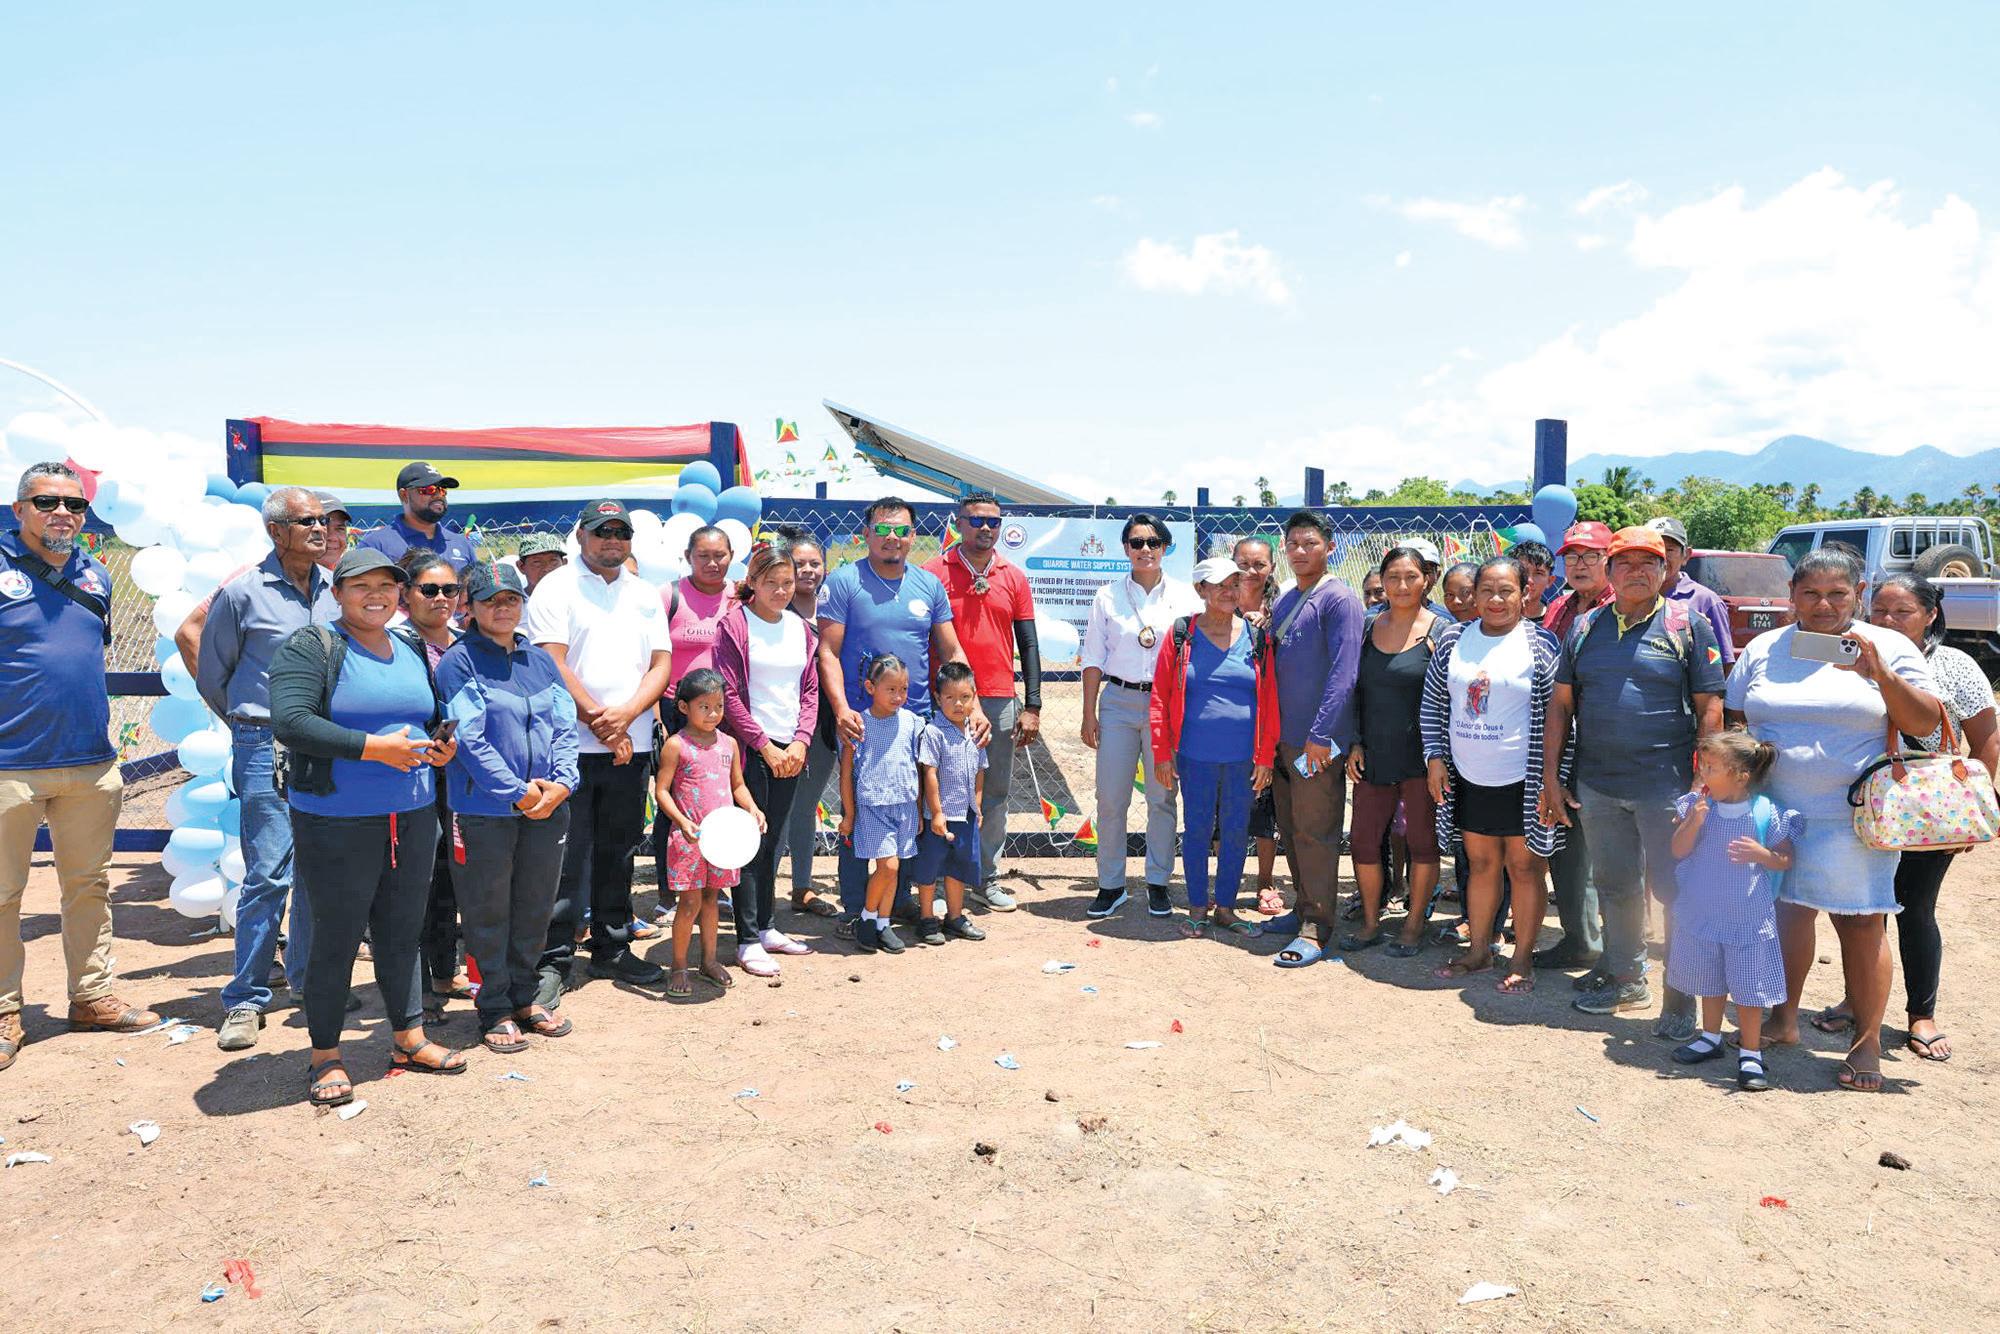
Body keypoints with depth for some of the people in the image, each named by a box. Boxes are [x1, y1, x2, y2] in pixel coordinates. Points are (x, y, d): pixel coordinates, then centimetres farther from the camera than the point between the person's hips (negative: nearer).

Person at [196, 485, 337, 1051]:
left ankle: (309, 979, 24)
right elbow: (212, 676, 6)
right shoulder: (243, 592, -4)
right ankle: (245, 999, 3)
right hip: (267, 749, -4)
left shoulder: (336, 589, 8)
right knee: (268, 874, -7)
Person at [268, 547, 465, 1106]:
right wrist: (372, 747, -22)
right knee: (337, 936, 2)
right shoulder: (311, 647, -7)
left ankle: (408, 1038, 26)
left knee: (402, 931, 14)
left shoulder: (412, 654, 14)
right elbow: (290, 721, -19)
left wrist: (443, 747, 3)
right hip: (337, 822, -6)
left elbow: (432, 721, 26)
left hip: (413, 816, 6)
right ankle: (325, 1056, 17)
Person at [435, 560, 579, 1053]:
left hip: (547, 807, 5)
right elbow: (469, 738, -13)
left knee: (535, 906, 13)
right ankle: (495, 1011, 17)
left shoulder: (541, 661, 11)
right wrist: (518, 792, -17)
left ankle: (523, 997, 28)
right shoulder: (458, 663, -5)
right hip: (484, 809, -5)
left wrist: (561, 782, -9)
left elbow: (564, 726, 7)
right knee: (489, 911, 5)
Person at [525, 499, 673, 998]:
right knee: (565, 858, -3)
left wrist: (625, 714, -10)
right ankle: (554, 961, 5)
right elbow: (553, 665, -10)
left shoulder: (646, 595, 14)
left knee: (619, 854, 13)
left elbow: (662, 664, 7)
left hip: (631, 746, 5)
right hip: (571, 745, -5)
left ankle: (612, 948, 25)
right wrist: (601, 724, -12)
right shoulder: (556, 587, 0)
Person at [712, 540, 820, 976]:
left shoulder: (800, 628, 11)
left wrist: (800, 742, -2)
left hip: (789, 749, 6)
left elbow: (810, 690, 12)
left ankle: (766, 927, 22)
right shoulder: (735, 624, -7)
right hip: (750, 748, -5)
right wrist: (766, 746, -11)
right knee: (751, 842, -3)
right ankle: (748, 941, 2)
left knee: (775, 841, 12)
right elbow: (729, 694, -10)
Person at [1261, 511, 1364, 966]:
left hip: (1318, 741, -8)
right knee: (1291, 829, 15)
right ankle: (1303, 909, 28)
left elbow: (1343, 671, -18)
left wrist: (1320, 734, -22)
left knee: (1315, 834, -4)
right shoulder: (1285, 599, 14)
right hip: (1283, 737, 8)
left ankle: (1316, 930, 3)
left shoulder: (1339, 599, -10)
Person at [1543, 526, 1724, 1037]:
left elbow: (1709, 708, -4)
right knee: (1614, 886, 15)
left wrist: (1704, 782, -10)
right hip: (1597, 784, 4)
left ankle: (1681, 998, 13)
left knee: (1675, 889, 1)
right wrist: (1551, 778, 5)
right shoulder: (1584, 627, 8)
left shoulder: (1688, 625, -2)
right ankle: (1625, 978, 30)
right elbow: (1561, 705, 9)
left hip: (1666, 785, -4)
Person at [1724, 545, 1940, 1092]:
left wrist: (1880, 674, -20)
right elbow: (1732, 721, 13)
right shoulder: (1764, 649, 8)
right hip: (1773, 815, 3)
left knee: (1861, 926, 0)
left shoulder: (1889, 647, 1)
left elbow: (1925, 723, -6)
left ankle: (1868, 1044, 12)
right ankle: (1783, 1020, 26)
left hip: (1853, 819, -2)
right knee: (1783, 914, 8)